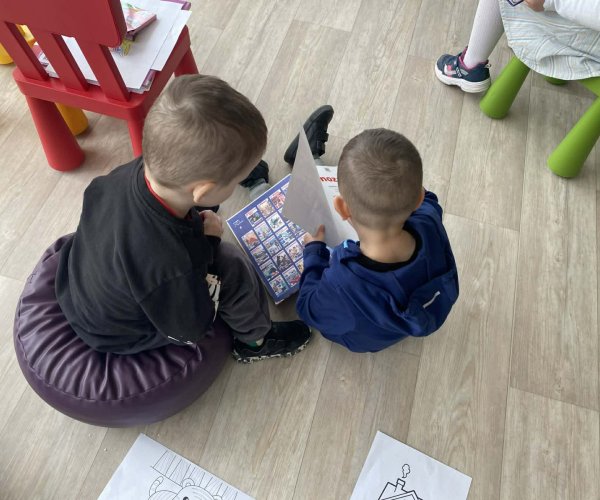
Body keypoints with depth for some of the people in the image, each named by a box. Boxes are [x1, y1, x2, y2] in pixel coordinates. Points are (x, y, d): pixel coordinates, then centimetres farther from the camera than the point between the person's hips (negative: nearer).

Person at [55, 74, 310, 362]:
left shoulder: (131, 173, -26)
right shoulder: (170, 269, -43)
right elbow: (191, 328, -22)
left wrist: (194, 225, -9)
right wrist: (207, 242, -18)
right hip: (122, 336, -6)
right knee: (233, 272, -12)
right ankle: (255, 341, 14)